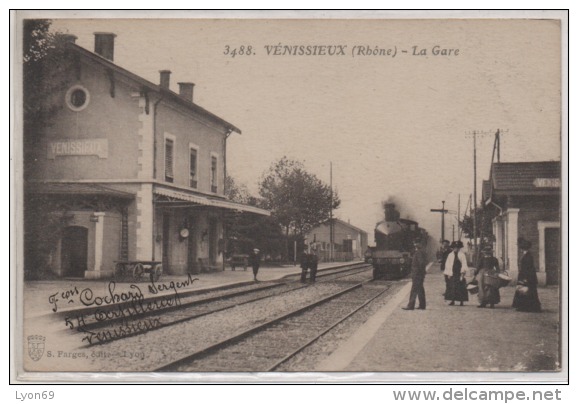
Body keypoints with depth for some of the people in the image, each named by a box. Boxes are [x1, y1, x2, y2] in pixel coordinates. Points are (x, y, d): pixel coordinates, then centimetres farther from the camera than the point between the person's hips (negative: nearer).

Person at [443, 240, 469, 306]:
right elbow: (448, 264, 10)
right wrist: (448, 273, 4)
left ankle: (461, 301, 5)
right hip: (452, 274, 2)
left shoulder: (462, 254, -1)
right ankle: (452, 301, 6)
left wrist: (462, 273, -9)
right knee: (452, 287, 0)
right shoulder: (450, 255, 7)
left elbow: (464, 264, -2)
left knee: (461, 288, -1)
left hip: (459, 274, -2)